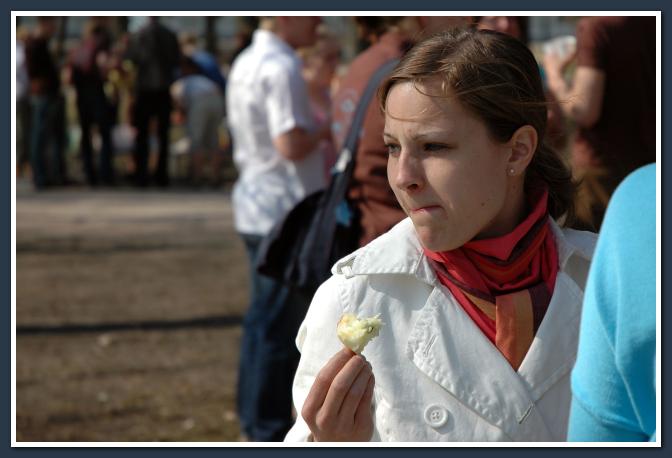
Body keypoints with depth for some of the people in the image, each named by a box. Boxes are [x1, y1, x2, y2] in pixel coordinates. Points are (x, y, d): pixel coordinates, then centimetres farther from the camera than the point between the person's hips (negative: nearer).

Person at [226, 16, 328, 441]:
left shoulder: (246, 62, 13)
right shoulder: (281, 67, -18)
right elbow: (291, 145, -25)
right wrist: (326, 129, -8)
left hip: (255, 206, 10)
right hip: (287, 211, -10)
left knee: (266, 318, 17)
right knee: (282, 324, -2)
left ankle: (256, 418, 24)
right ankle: (271, 428, 4)